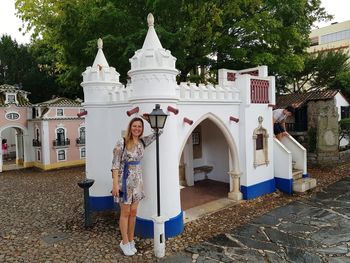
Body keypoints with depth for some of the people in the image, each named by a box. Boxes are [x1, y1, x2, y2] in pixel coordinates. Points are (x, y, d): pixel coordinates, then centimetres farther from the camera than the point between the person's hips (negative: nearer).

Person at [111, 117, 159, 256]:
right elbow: (115, 164, -14)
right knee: (125, 212, 6)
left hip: (137, 180, 5)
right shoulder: (122, 142, -13)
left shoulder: (143, 142, 4)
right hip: (125, 179, -5)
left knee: (133, 212, 13)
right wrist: (115, 183, -18)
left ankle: (131, 240, 29)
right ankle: (125, 242, 22)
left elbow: (158, 132, 8)